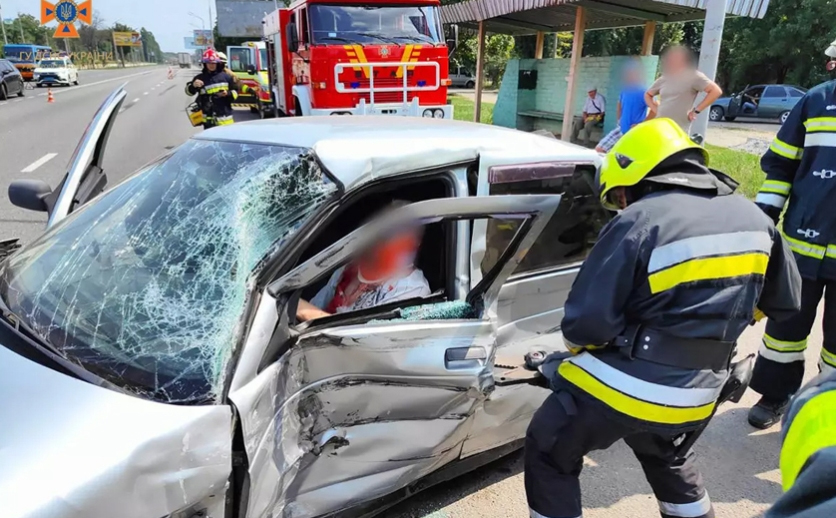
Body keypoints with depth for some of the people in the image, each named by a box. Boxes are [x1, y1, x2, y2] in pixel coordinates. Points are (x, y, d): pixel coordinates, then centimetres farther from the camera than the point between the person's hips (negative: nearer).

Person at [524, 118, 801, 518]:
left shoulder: (638, 222, -19)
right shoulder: (753, 220, 4)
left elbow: (586, 320, -20)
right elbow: (784, 303, 16)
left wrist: (578, 343, 3)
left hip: (628, 384, -7)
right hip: (697, 394, 7)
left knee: (549, 453, 15)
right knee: (665, 455, 37)